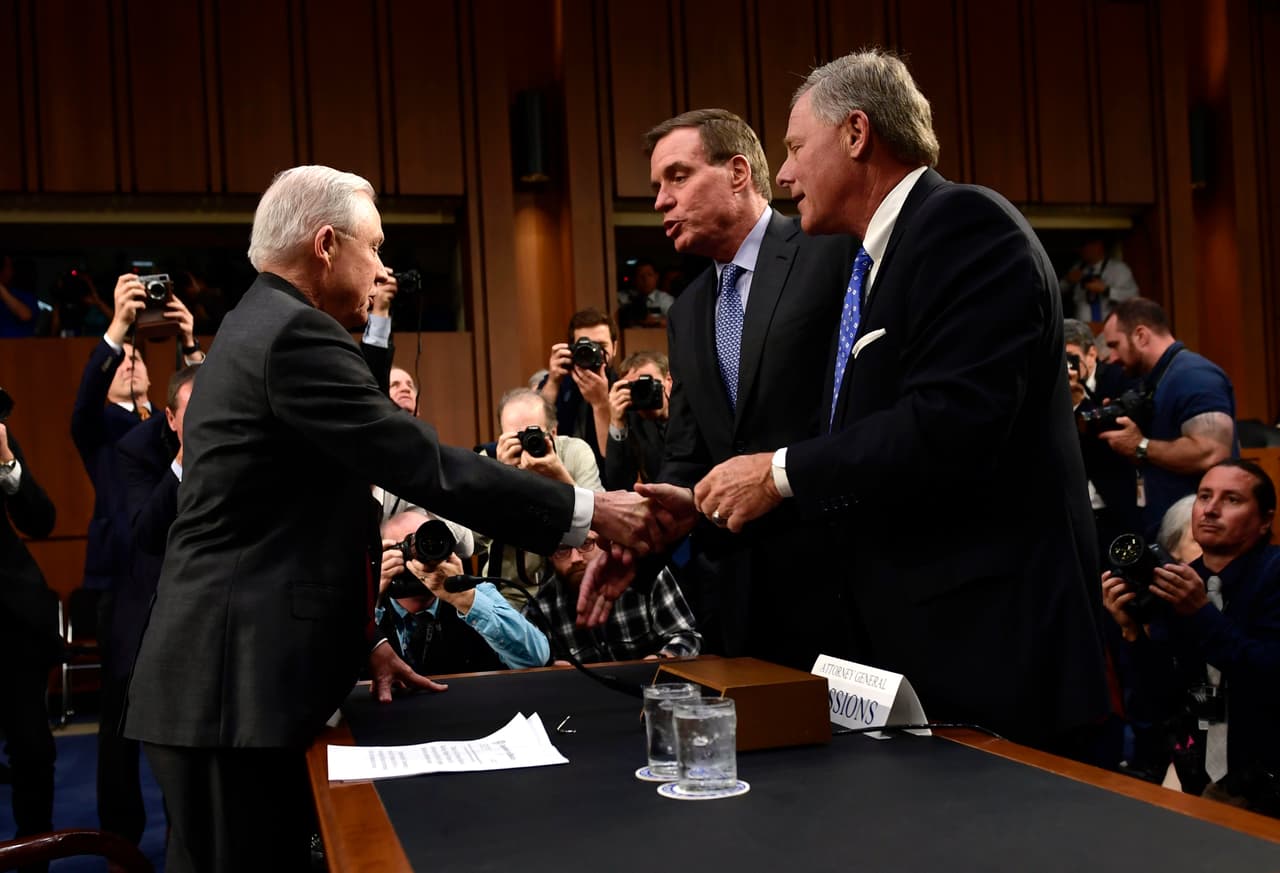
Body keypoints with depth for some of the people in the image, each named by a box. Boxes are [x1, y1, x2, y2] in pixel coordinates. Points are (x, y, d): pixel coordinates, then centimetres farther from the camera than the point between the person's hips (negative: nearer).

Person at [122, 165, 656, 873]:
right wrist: (586, 511, -15)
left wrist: (360, 639, 19)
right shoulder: (297, 334, -15)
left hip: (222, 681, 10)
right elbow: (424, 466, -21)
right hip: (237, 689, -10)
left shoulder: (256, 328, 18)